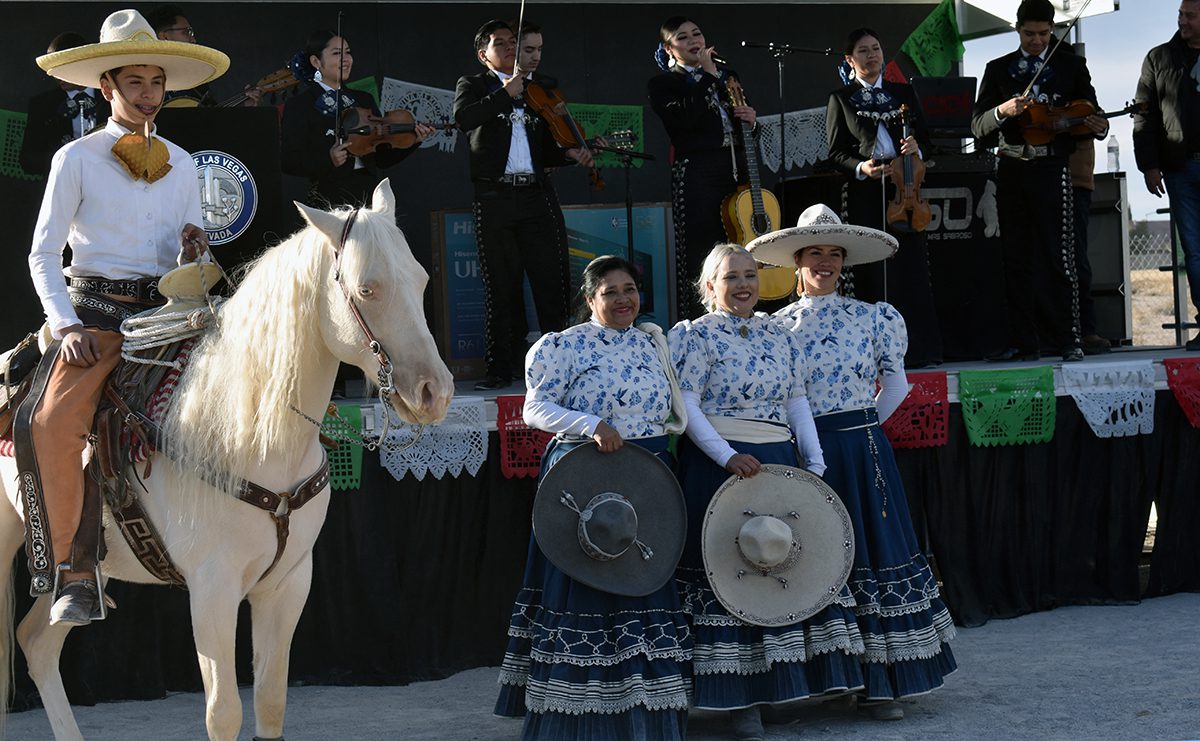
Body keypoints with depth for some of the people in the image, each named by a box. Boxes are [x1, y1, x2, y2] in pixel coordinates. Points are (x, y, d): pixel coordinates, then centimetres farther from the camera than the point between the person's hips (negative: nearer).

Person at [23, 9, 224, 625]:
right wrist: (66, 325, -12)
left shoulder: (180, 164, 16)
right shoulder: (77, 158, 5)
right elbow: (43, 253, 2)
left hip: (166, 310, 4)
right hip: (97, 311, -4)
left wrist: (194, 248, -3)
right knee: (55, 425, -28)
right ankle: (74, 571, -17)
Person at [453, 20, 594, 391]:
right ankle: (502, 367, 5)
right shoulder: (473, 85, 10)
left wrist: (570, 154, 3)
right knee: (502, 287, 1)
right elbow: (463, 117, -13)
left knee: (553, 281, -3)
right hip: (494, 198, -3)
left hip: (536, 196, 3)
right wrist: (506, 94, -12)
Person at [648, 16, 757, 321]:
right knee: (699, 254, -7)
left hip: (737, 168, 5)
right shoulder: (662, 85, 4)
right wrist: (707, 76, -8)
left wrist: (750, 119, 5)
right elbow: (684, 120, -15)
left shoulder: (727, 77, 20)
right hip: (696, 173, -5)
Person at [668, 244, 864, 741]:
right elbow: (686, 404, -11)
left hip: (779, 464, 6)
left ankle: (778, 679, 17)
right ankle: (741, 700, 1)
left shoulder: (779, 337, 14)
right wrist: (727, 456, -21)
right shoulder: (695, 335, -3)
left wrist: (814, 464, 3)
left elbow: (797, 402, 13)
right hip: (718, 469, -6)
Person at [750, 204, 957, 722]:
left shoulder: (873, 317, 2)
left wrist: (859, 428, 6)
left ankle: (879, 683, 5)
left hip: (860, 452, 0)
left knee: (870, 553, -1)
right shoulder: (776, 325, 4)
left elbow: (896, 383, 7)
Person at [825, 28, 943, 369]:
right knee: (872, 273, -4)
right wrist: (860, 168, -13)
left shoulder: (904, 93, 17)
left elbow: (924, 136, 17)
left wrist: (916, 147, -6)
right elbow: (835, 152, 5)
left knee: (913, 268, -4)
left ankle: (921, 349, -2)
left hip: (904, 187, 2)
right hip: (865, 193, -2)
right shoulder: (841, 99, 10)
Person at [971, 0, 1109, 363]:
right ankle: (1023, 343, 9)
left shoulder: (1072, 67, 10)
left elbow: (1089, 116, 7)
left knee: (1058, 257, -8)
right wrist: (1003, 110, -16)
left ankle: (1068, 340, -5)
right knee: (1016, 260, 4)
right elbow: (977, 127, 4)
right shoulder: (997, 70, 12)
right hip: (1011, 168, 2)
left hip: (1052, 168, -2)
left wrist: (1099, 128, -16)